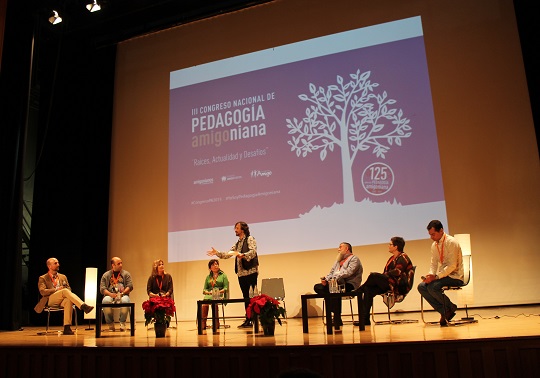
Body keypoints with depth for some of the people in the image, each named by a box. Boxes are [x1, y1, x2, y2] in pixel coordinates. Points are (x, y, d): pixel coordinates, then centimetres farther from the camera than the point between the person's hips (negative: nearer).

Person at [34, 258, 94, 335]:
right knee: (65, 291, -34)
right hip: (50, 300, -3)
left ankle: (67, 327, -42)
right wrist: (56, 289, -12)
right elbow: (42, 292, -2)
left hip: (62, 300, 3)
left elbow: (69, 289, 18)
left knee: (68, 300, -37)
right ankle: (83, 306, -49)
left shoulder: (63, 277, 26)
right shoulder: (43, 278, 14)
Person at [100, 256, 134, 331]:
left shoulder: (126, 274, 14)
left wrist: (122, 293, -14)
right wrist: (110, 294, -16)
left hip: (123, 295, 0)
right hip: (110, 295, 0)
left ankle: (122, 322, -15)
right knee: (105, 301, -35)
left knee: (125, 301, -36)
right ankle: (110, 324, -17)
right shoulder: (106, 275, 14)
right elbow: (102, 289, 3)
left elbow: (130, 286, 3)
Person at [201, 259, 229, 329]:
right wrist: (208, 292, -6)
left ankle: (216, 323, -35)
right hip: (209, 295, 3)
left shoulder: (223, 275, 14)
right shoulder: (208, 277, 23)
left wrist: (219, 291, -13)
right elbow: (204, 289, 17)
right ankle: (203, 323, -37)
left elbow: (226, 288, 4)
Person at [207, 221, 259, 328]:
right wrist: (217, 253, 8)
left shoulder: (250, 239, -1)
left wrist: (243, 255, -34)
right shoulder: (237, 244, 22)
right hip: (241, 273, 7)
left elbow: (253, 252, -17)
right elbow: (227, 255, 22)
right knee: (246, 297, 8)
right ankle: (248, 320, 11)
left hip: (250, 272, -7)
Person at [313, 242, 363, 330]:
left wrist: (336, 278, -25)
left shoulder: (354, 259, 3)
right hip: (335, 283, 9)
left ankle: (336, 320, -34)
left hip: (349, 285, -8)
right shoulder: (338, 260, 29)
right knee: (317, 287, -11)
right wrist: (326, 279, 1)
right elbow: (331, 273, 23)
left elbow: (348, 272, -14)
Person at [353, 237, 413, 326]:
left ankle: (359, 290, -3)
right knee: (369, 290, -16)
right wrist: (381, 276, -5)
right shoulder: (392, 258, 23)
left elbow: (397, 272, -17)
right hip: (388, 284, 8)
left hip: (399, 286, -8)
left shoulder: (403, 257, -3)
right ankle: (365, 319, -21)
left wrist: (376, 277, -13)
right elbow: (385, 273, 17)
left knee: (373, 276, -27)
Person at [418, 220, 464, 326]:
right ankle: (444, 311, -8)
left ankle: (451, 308, -4)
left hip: (455, 276, -8)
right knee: (421, 286, -12)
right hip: (442, 275, 8)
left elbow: (452, 266, -21)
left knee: (432, 287, -29)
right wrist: (431, 274, -9)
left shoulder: (451, 242, -15)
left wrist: (436, 276, -27)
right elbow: (434, 264, 12)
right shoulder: (434, 245, 9)